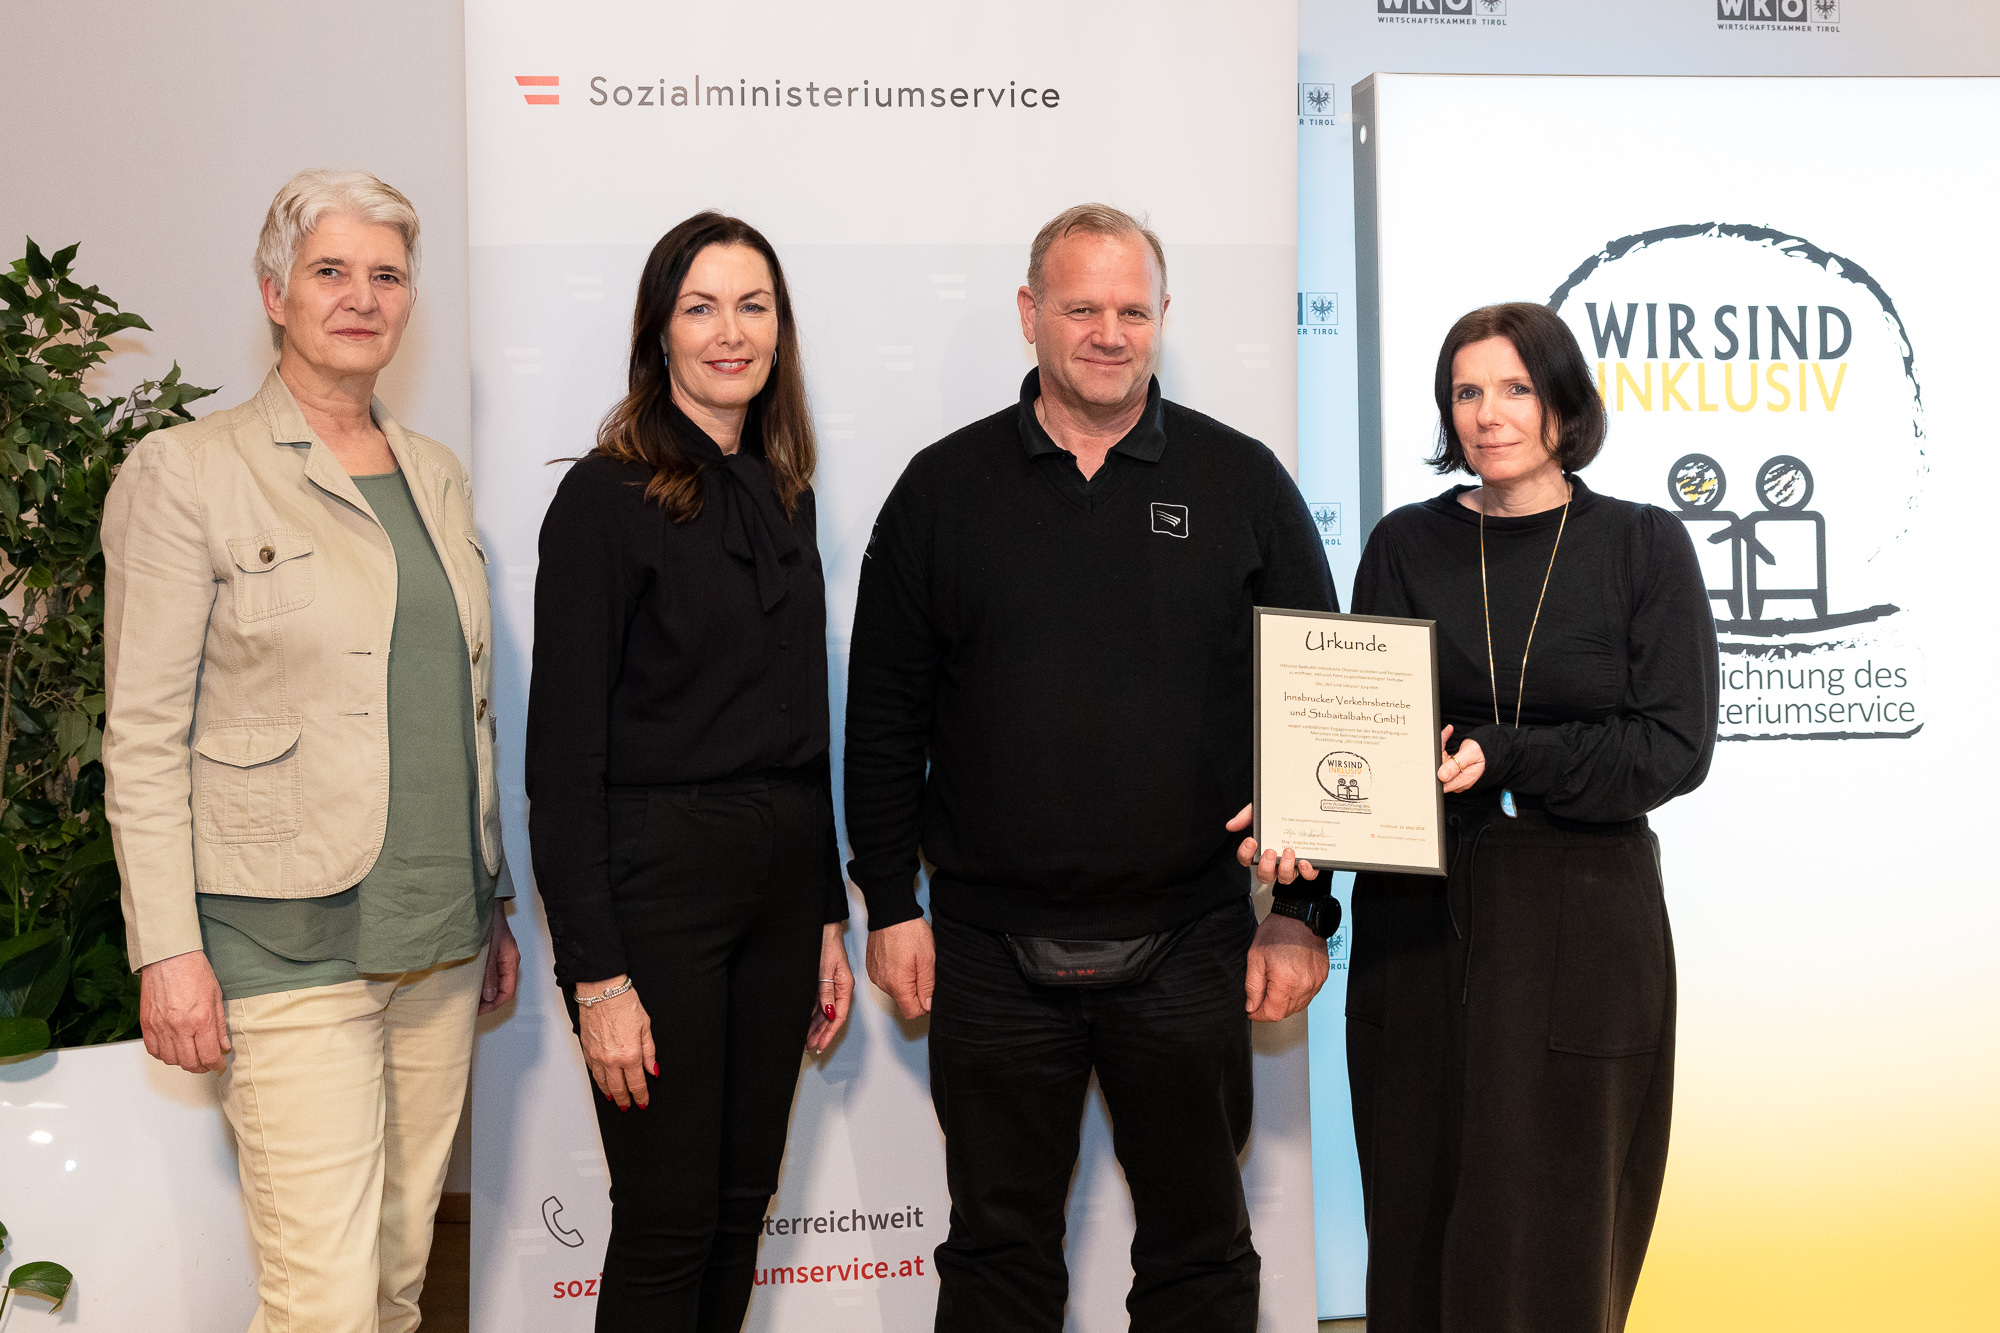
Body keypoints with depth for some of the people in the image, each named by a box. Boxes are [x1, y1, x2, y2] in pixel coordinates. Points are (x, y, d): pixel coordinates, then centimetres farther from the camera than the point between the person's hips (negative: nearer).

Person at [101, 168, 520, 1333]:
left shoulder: (439, 477, 14)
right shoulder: (187, 472, -4)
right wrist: (169, 948, -12)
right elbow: (144, 734, -7)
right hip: (289, 945, -6)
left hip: (438, 942, 6)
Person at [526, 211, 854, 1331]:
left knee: (744, 1205, 13)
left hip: (781, 877, 7)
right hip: (656, 875, -6)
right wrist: (598, 974, -17)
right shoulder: (608, 495, -9)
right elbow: (564, 748, -13)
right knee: (669, 1221, 1)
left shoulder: (782, 494, 12)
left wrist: (829, 917, 14)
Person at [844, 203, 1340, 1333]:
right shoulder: (944, 489, 4)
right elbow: (885, 718, 6)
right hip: (992, 952, 1)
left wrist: (1301, 912, -1)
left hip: (1189, 946, 0)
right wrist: (891, 905, 2)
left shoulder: (1244, 484, 2)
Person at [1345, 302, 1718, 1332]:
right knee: (1419, 1211, 7)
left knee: (1549, 1228, 2)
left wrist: (1501, 758, -17)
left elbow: (1676, 746, -6)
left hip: (1581, 919, -2)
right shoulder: (1406, 546, 7)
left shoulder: (1642, 546, 1)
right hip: (1420, 912, 2)